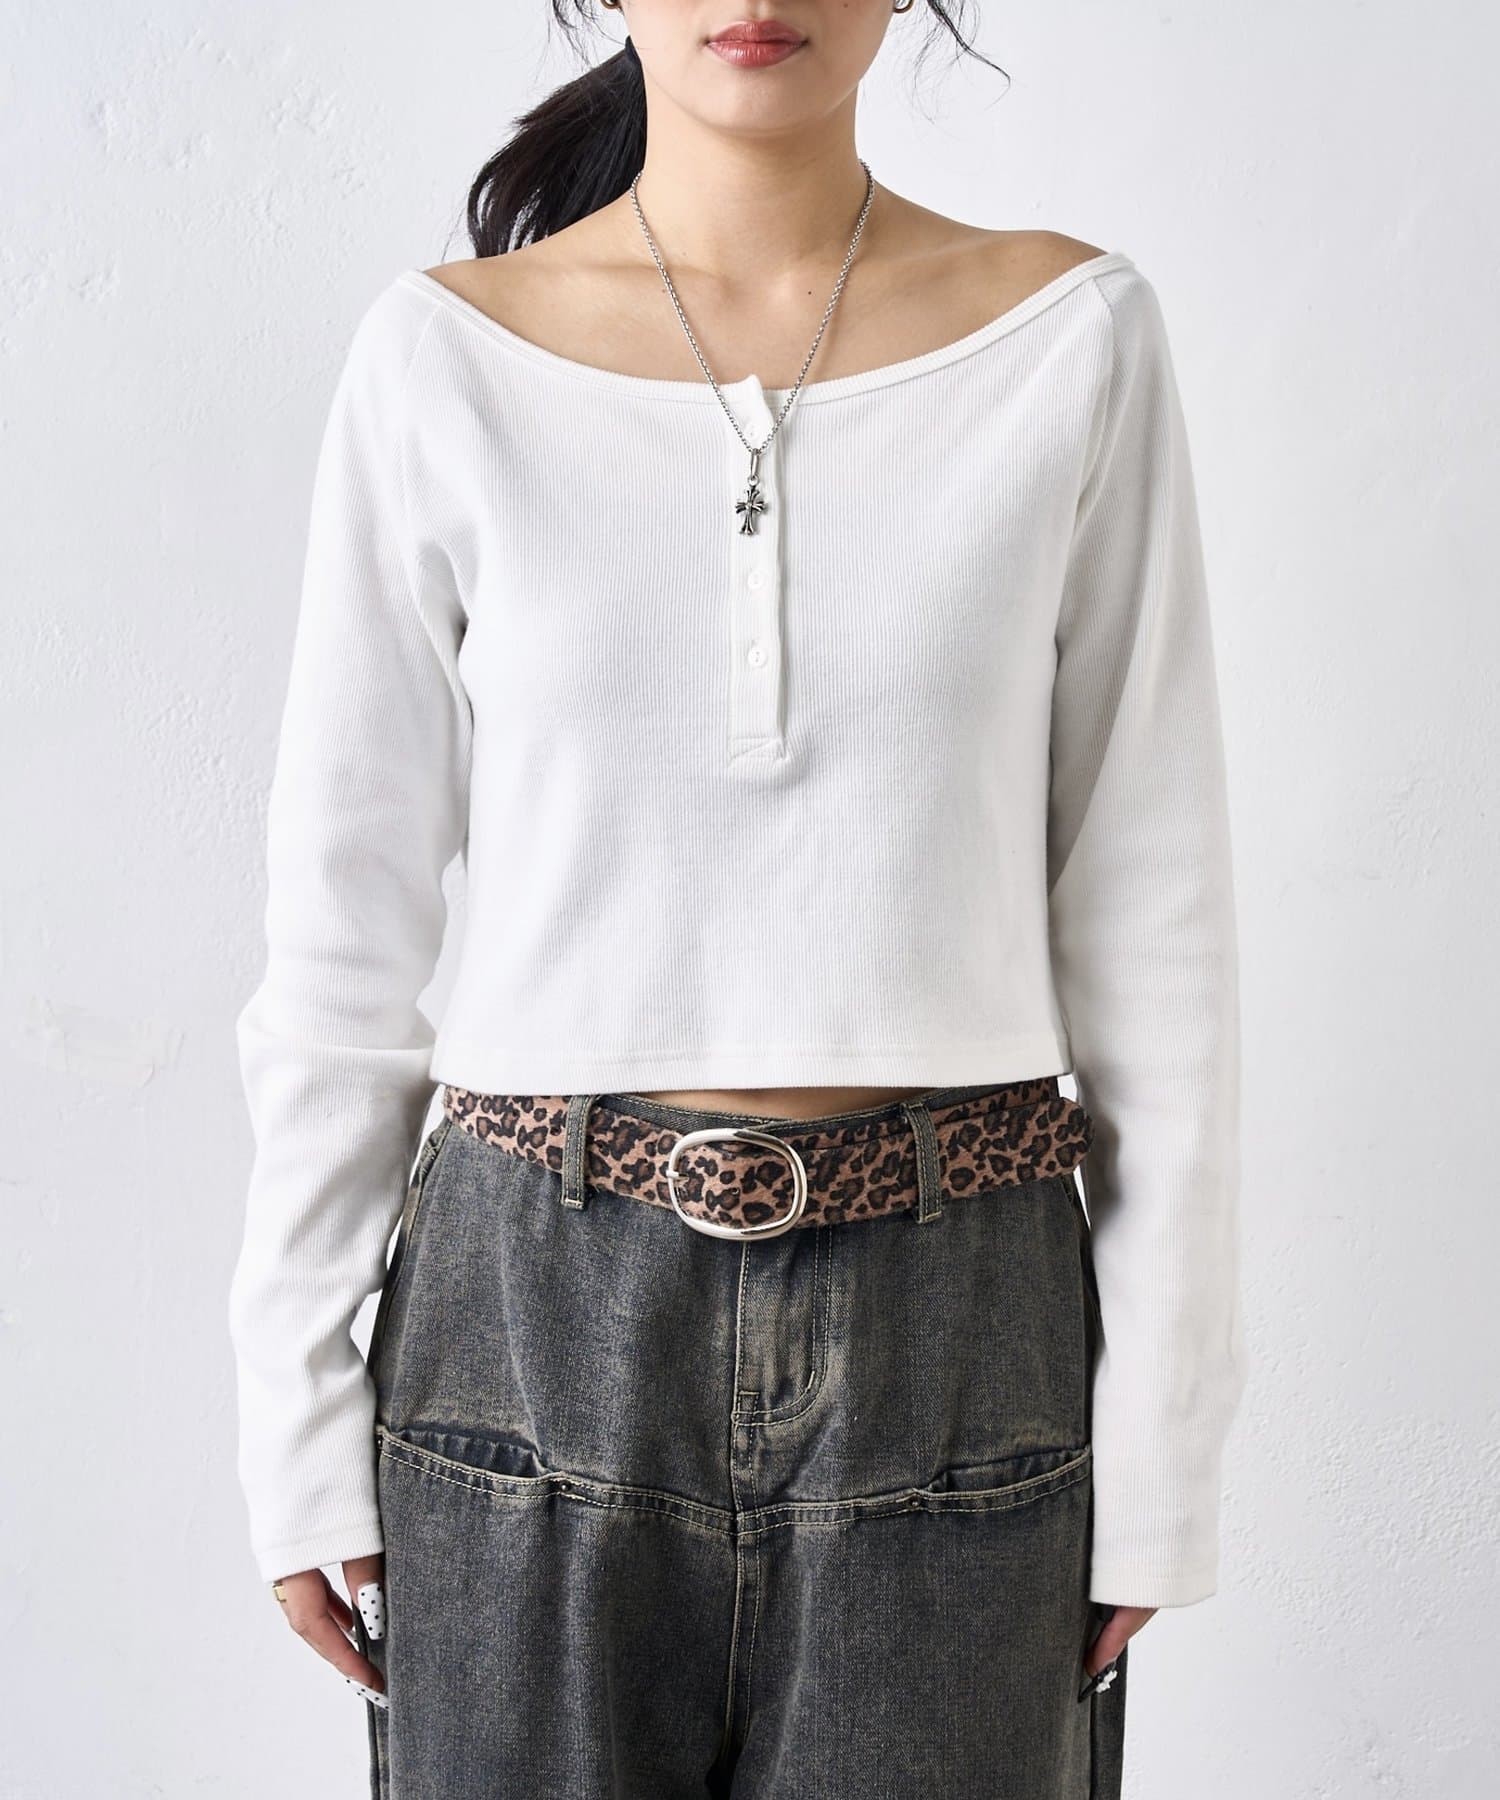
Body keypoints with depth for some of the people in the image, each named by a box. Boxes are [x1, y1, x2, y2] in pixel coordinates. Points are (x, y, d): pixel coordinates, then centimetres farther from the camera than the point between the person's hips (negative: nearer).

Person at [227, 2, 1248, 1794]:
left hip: (949, 1325, 0)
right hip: (541, 1312, 0)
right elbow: (345, 922, 2)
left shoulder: (1074, 337, -1)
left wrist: (1161, 1441, -1)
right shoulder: (445, 355, -1)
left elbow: (1150, 919, 0)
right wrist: (298, 1411, 2)